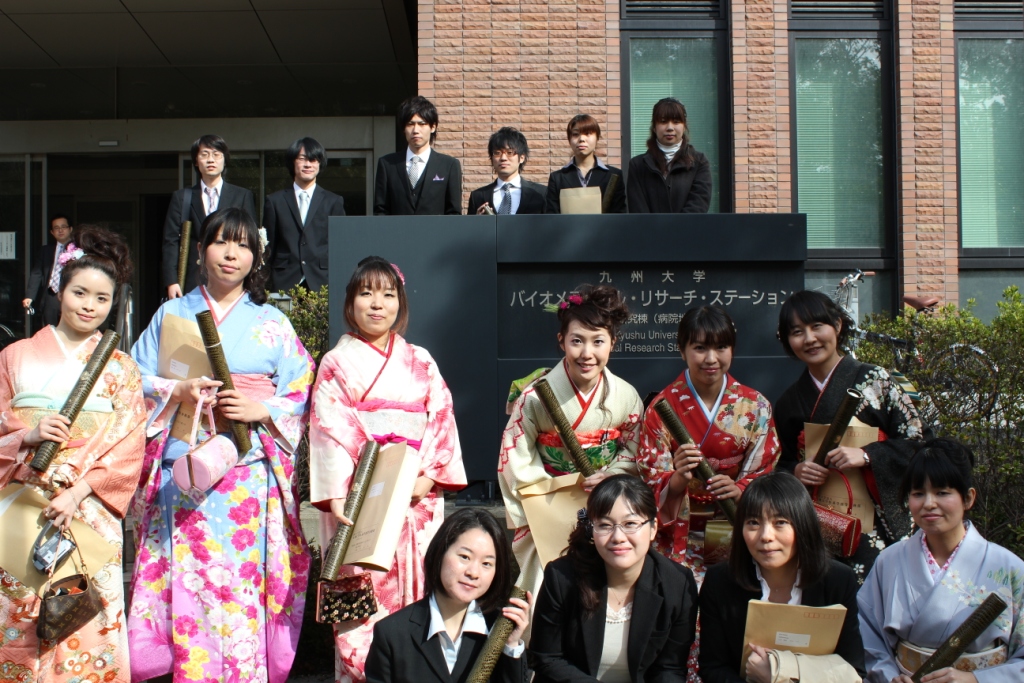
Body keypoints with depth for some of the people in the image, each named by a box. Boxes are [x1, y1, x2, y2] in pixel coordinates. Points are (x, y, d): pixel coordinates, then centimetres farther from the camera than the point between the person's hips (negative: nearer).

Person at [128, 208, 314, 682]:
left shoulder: (272, 324, 10)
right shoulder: (171, 314, 13)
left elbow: (301, 396, 6)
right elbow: (137, 382, 9)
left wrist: (260, 409, -11)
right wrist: (177, 392, -9)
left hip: (248, 479, -1)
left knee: (240, 585, -3)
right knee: (183, 586, -1)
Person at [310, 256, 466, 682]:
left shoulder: (421, 362, 12)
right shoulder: (337, 363, 3)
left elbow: (442, 420, 7)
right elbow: (328, 431, -6)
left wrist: (429, 476, -8)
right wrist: (335, 497, -17)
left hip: (418, 498, 3)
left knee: (417, 591, 5)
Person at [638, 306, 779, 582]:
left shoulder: (756, 407, 2)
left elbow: (765, 473, 3)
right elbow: (652, 482, -6)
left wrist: (740, 489, -18)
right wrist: (678, 479, -27)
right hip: (680, 535, -1)